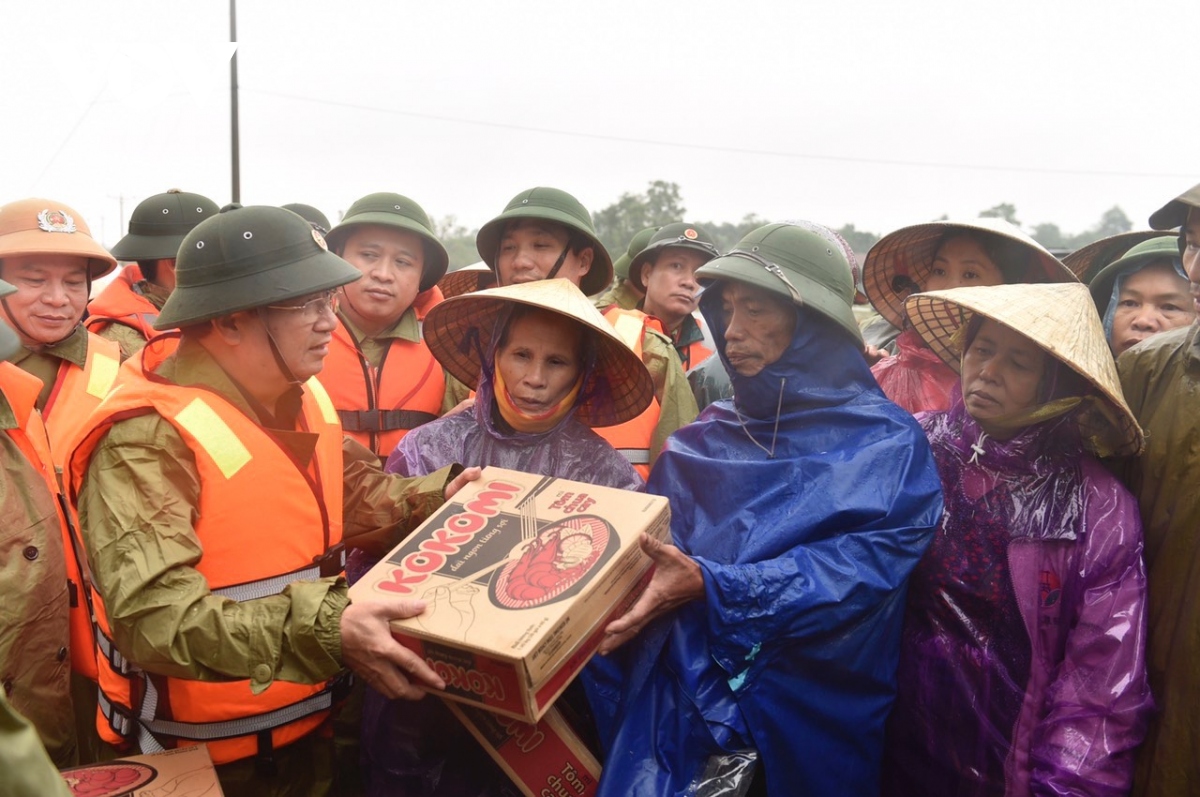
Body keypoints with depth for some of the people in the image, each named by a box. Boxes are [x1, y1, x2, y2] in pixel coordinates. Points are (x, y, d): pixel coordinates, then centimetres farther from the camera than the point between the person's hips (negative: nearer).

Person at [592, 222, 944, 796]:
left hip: (810, 727, -3)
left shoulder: (887, 445, -6)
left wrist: (710, 585, -30)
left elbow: (861, 569, -20)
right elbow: (645, 553, 3)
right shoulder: (700, 442, 6)